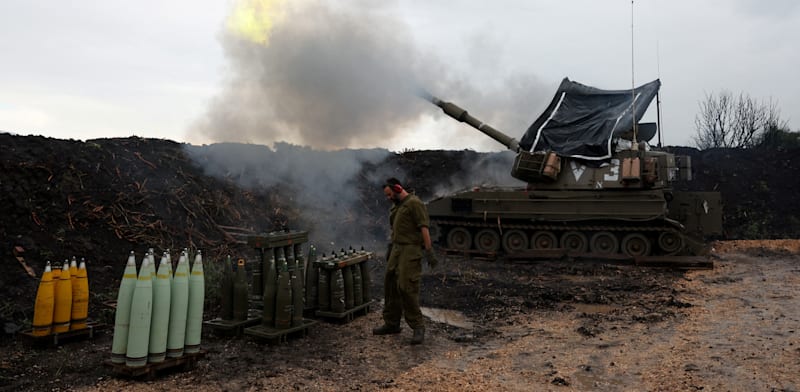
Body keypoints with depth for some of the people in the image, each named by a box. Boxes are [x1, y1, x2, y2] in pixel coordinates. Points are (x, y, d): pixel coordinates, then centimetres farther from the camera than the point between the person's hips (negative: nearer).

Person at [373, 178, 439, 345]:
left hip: (410, 251, -9)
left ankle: (418, 327, -1)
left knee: (407, 288, -13)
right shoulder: (397, 206, 17)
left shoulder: (414, 203, -11)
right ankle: (391, 323, 22)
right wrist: (390, 249, 24)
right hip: (397, 249, 9)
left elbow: (424, 228, -17)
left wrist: (429, 251, -21)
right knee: (391, 286, 10)